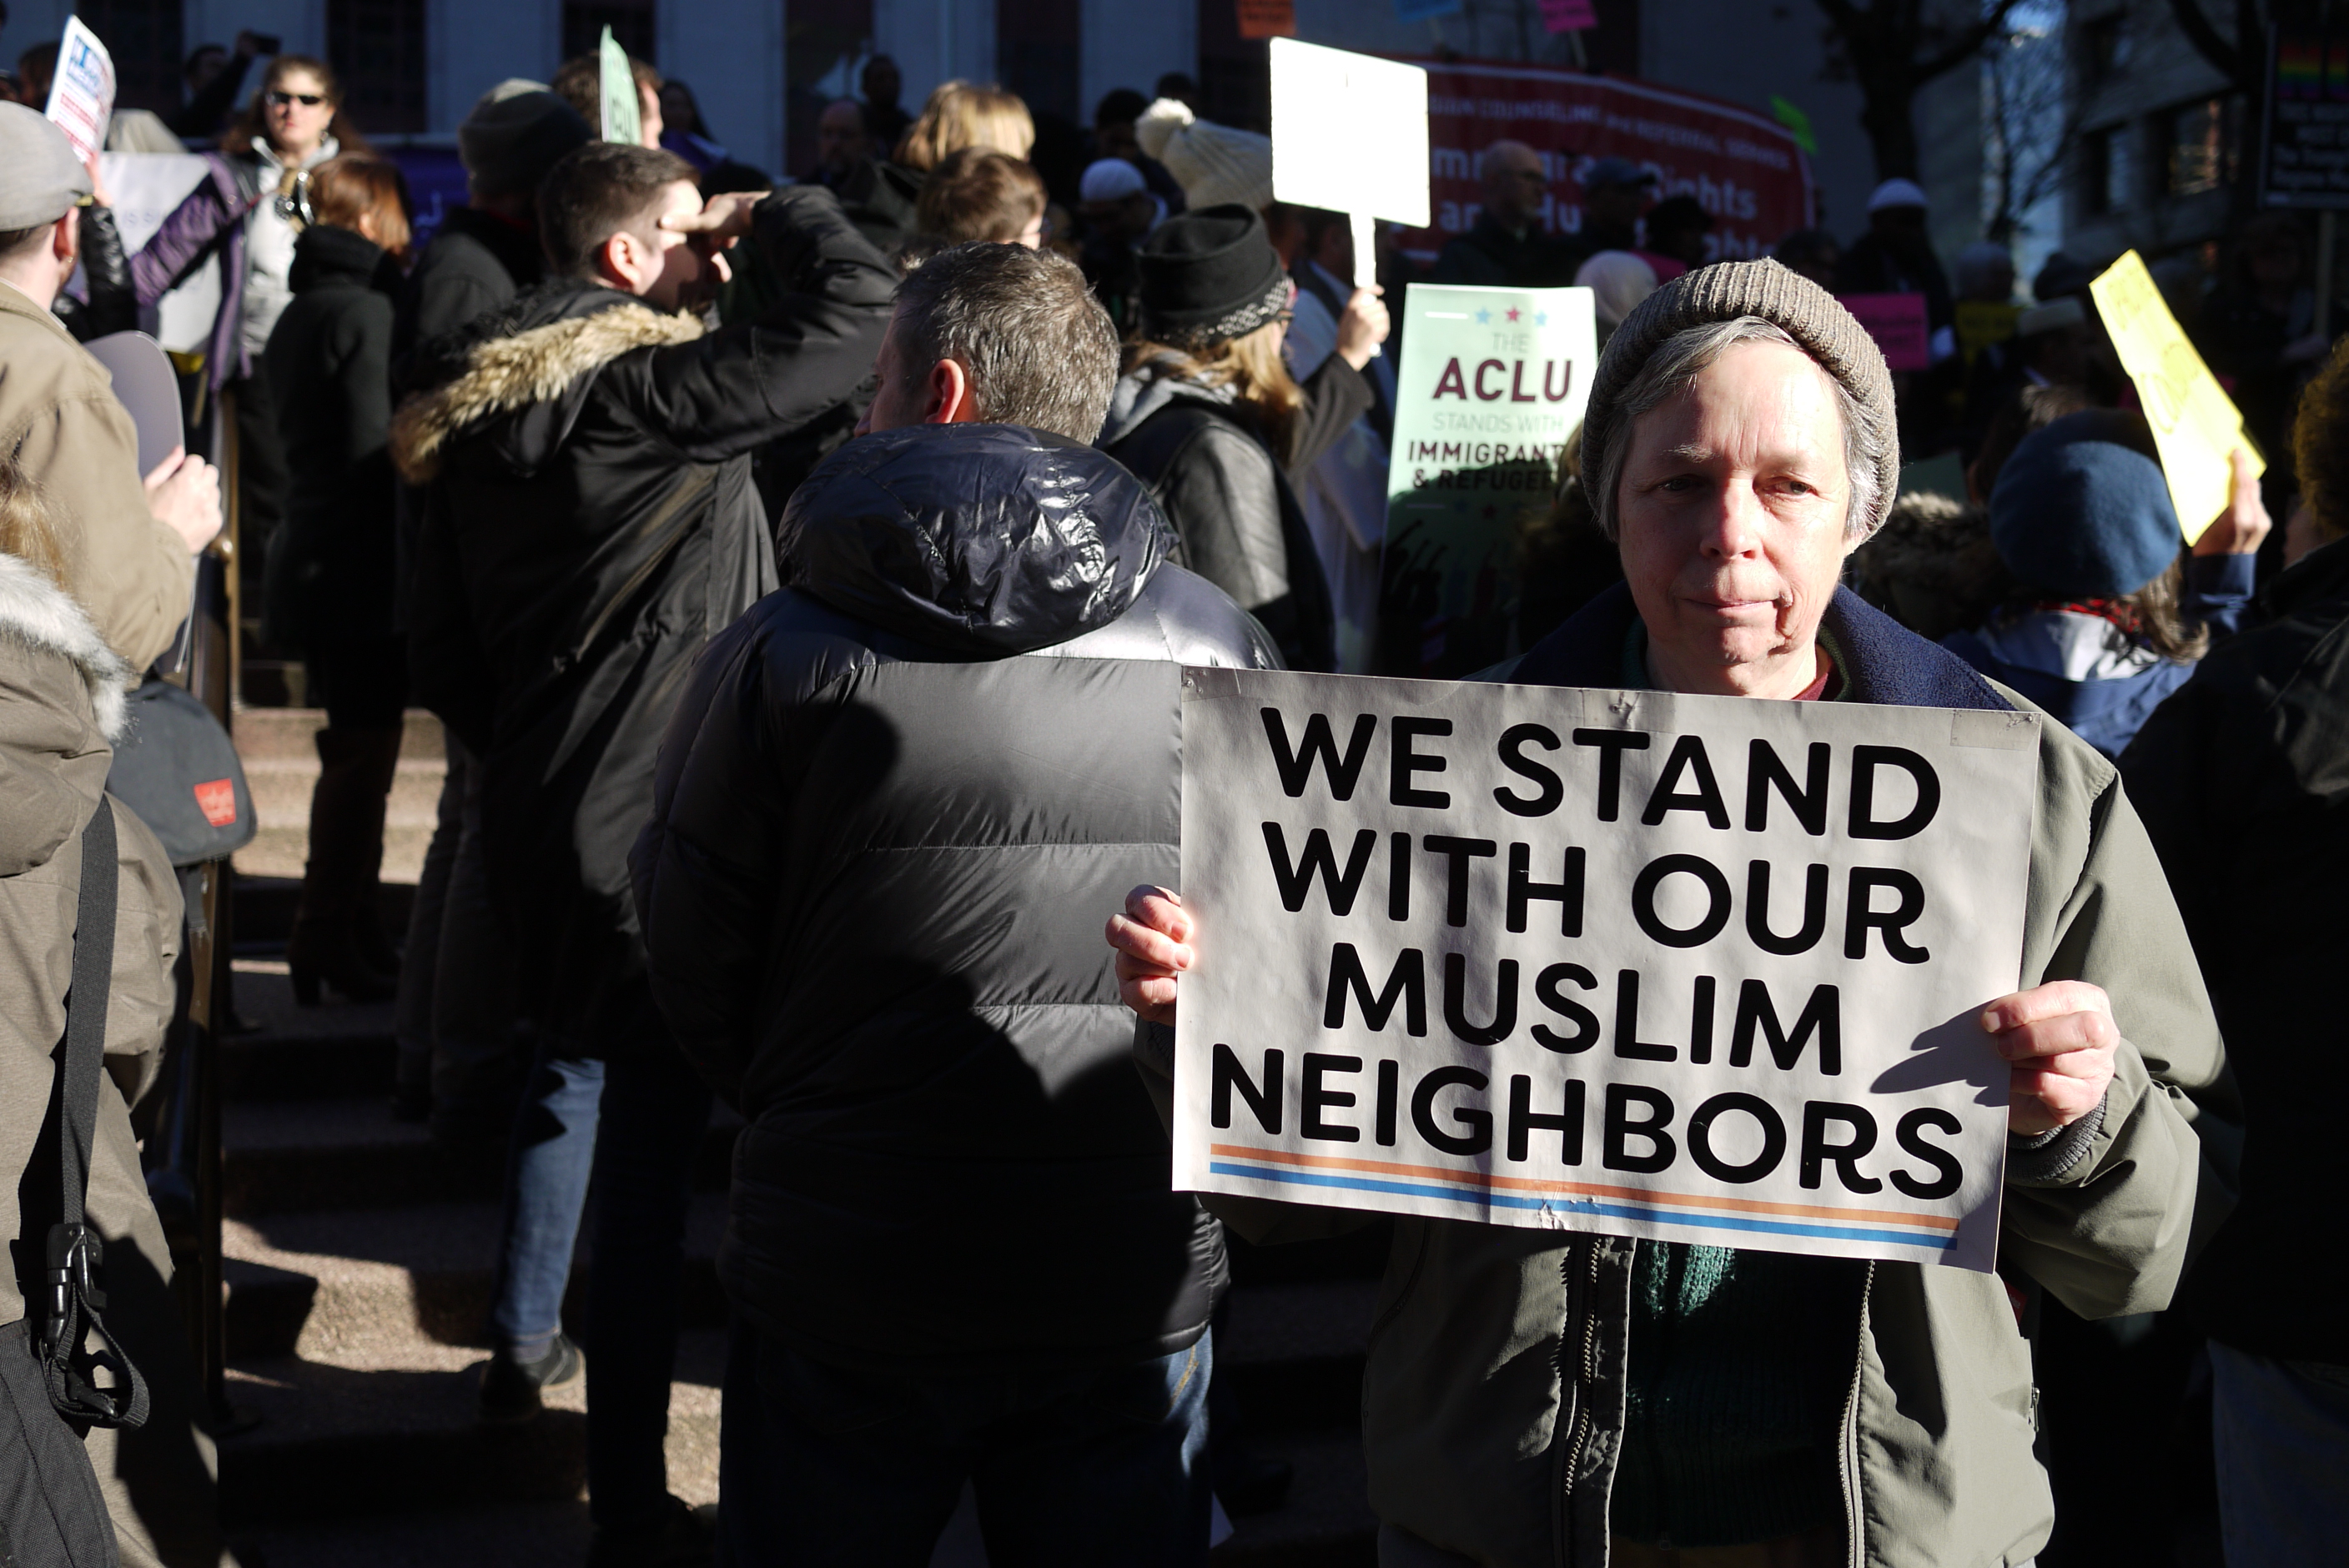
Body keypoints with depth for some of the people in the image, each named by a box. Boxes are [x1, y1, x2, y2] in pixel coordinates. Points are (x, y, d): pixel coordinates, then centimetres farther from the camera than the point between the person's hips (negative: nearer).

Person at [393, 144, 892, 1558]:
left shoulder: (475, 406, 6)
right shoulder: (648, 391, -20)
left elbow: (441, 643, 12)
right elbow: (859, 308, -24)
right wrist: (780, 214, -5)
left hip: (536, 812, 9)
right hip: (660, 831, -9)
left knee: (574, 1058, 29)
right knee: (654, 1125, -2)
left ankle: (525, 1342, 44)